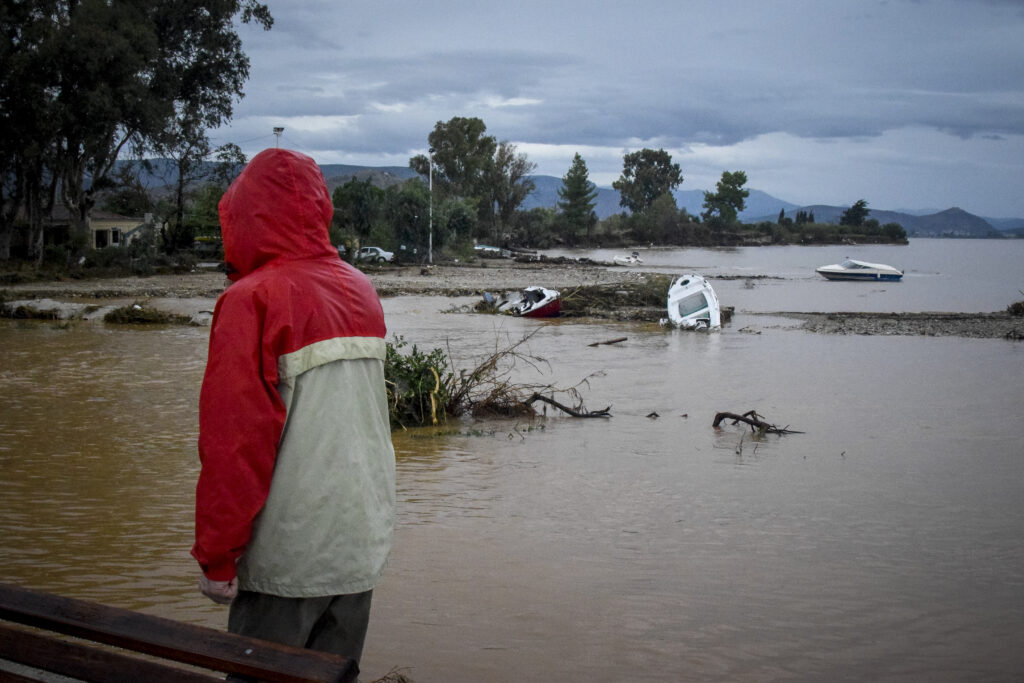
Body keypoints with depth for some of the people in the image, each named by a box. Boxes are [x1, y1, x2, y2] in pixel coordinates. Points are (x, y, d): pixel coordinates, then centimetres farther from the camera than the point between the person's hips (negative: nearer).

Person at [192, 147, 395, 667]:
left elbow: (232, 439, -15)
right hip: (365, 544, 6)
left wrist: (216, 556, -10)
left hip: (287, 556, -6)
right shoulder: (361, 290, 7)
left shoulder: (252, 300, -13)